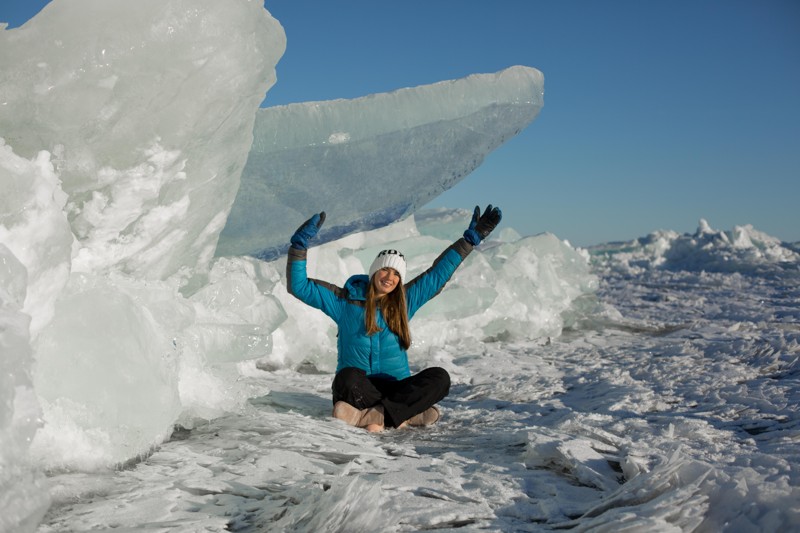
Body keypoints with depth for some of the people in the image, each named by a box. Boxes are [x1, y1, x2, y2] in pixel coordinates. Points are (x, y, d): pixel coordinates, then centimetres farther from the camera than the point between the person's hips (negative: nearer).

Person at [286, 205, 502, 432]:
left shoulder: (405, 301, 12)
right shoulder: (346, 300, 5)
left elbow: (438, 273, 17)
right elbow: (299, 286, 2)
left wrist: (471, 238, 17)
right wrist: (299, 245, -9)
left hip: (395, 388, 3)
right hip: (356, 388, -3)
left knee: (440, 377, -25)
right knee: (348, 378, -38)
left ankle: (373, 415, -34)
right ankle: (406, 415, -30)